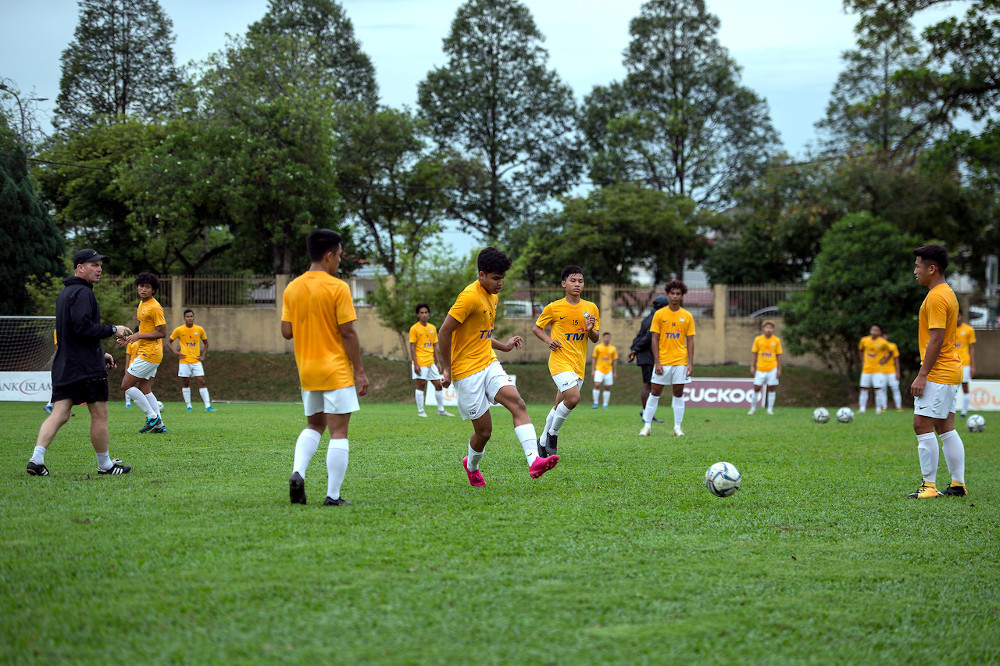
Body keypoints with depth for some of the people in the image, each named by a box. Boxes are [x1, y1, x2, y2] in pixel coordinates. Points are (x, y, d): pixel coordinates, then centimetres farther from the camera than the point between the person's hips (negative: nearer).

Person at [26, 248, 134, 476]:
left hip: (63, 364, 9)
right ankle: (105, 464, 10)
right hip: (87, 367, -9)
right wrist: (112, 330, -12)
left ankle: (36, 459, -10)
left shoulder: (64, 293, 20)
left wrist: (100, 353, 27)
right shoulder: (82, 293, -13)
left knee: (59, 414, 2)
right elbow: (83, 328, -23)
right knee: (99, 415, 2)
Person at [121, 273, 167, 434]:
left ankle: (152, 417, -4)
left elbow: (162, 333, -18)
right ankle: (159, 426, 12)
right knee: (144, 389, 10)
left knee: (126, 384, -8)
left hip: (149, 353, -10)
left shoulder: (155, 307, -15)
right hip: (144, 352, 10)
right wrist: (131, 336, 12)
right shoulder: (142, 304, 15)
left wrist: (138, 336, -18)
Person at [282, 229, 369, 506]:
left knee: (314, 425, 21)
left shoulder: (292, 288, 5)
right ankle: (333, 496, -1)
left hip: (307, 370, 6)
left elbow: (286, 332, 5)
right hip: (336, 370, -6)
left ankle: (297, 473, -2)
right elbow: (348, 333, -13)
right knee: (338, 432, 0)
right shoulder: (338, 287, -12)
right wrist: (360, 371, -8)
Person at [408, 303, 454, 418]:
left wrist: (438, 363, 12)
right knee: (421, 385, -4)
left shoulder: (433, 328, 12)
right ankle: (420, 411, 3)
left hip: (431, 363, 6)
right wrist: (415, 364, -15)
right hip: (420, 363, -6)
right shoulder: (414, 328, -5)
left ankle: (441, 410, 17)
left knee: (439, 385, 7)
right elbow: (412, 347, -8)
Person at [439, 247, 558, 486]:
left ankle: (534, 461, -30)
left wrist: (504, 346, 11)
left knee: (518, 404, -17)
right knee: (484, 431, -2)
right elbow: (444, 332, -17)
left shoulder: (492, 297, 13)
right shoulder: (470, 297, -17)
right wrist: (447, 370, -13)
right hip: (467, 372, -8)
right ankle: (471, 465, 29)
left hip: (489, 364, 8)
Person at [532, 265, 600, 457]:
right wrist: (548, 340, -9)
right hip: (560, 360, -5)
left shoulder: (591, 308, 6)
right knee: (573, 398, -22)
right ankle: (552, 434, -1)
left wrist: (590, 329, -12)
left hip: (579, 364, 5)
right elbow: (536, 328, 9)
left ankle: (544, 440, 28)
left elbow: (595, 339, 10)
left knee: (559, 407, 10)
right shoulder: (554, 308, -3)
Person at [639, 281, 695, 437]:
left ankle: (678, 427, 9)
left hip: (680, 361, 1)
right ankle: (647, 426, 6)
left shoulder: (687, 316, 5)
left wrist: (690, 363, -2)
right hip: (662, 362, -1)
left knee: (678, 393, 3)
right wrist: (657, 362, -8)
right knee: (654, 393, 0)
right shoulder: (659, 314, 1)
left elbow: (690, 341, 6)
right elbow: (654, 339, -1)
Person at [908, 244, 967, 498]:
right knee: (946, 428, 11)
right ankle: (958, 484, 13)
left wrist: (922, 375, -19)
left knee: (922, 425, -9)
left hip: (938, 373, -10)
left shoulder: (936, 297, -16)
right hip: (949, 372, 10)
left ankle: (929, 485, -7)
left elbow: (936, 339, -21)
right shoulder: (947, 293, 16)